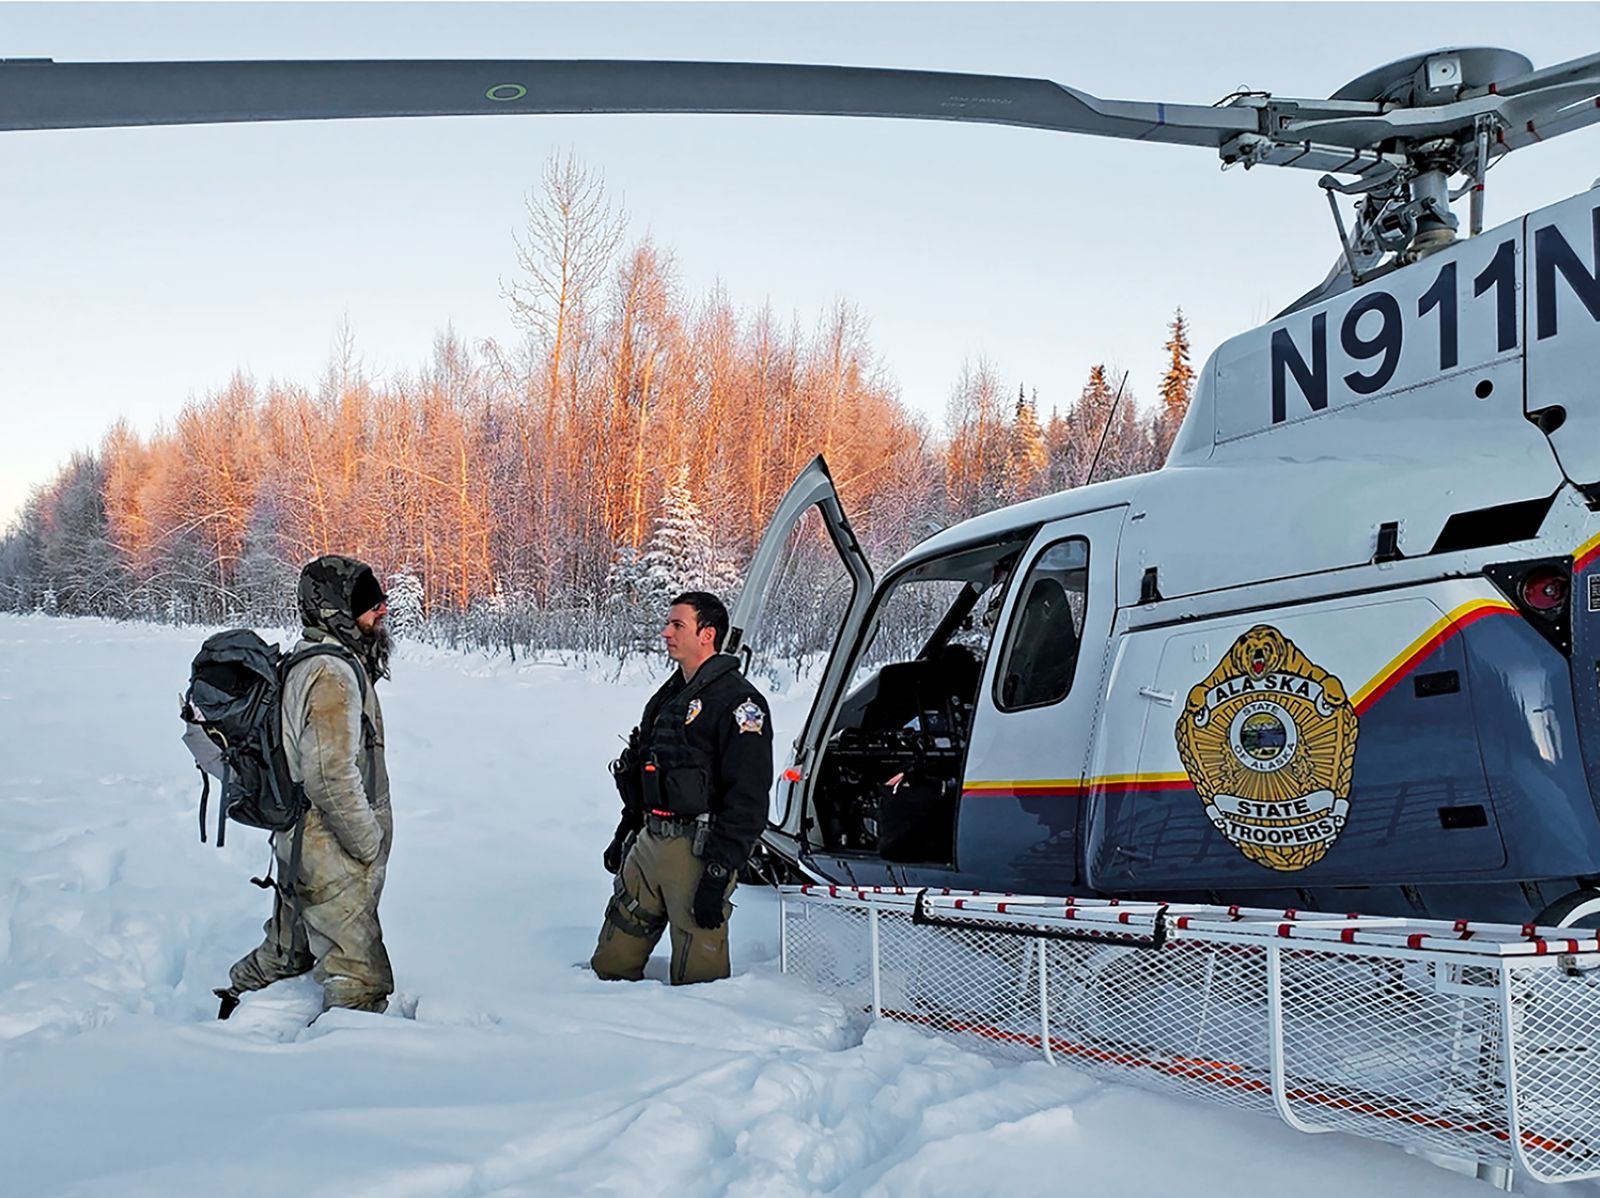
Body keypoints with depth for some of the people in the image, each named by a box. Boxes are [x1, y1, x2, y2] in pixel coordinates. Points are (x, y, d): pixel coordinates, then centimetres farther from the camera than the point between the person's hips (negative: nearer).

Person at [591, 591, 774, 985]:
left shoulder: (737, 701, -12)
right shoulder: (669, 695, 17)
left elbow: (748, 800, -18)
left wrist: (718, 874, -21)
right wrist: (624, 833, 25)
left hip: (697, 850, -8)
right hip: (648, 845, 8)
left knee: (696, 980, -1)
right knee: (611, 966, 12)